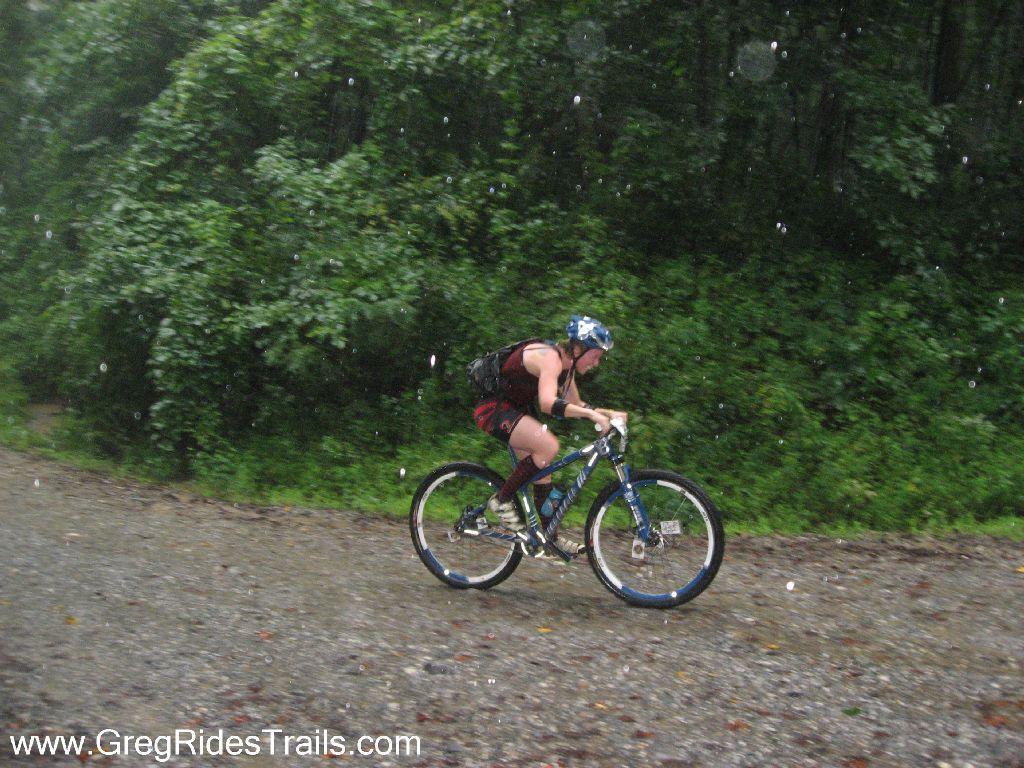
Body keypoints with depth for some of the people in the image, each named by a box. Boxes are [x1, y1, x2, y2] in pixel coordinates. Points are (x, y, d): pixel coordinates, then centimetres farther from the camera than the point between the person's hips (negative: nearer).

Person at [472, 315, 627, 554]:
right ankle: (501, 499, -12)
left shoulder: (566, 365, 6)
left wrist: (607, 413, 0)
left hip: (513, 409, 10)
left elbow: (576, 405, 14)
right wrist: (592, 414, -40)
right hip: (493, 407, -10)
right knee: (549, 446, -26)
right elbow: (548, 403, -39)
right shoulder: (550, 357, -24)